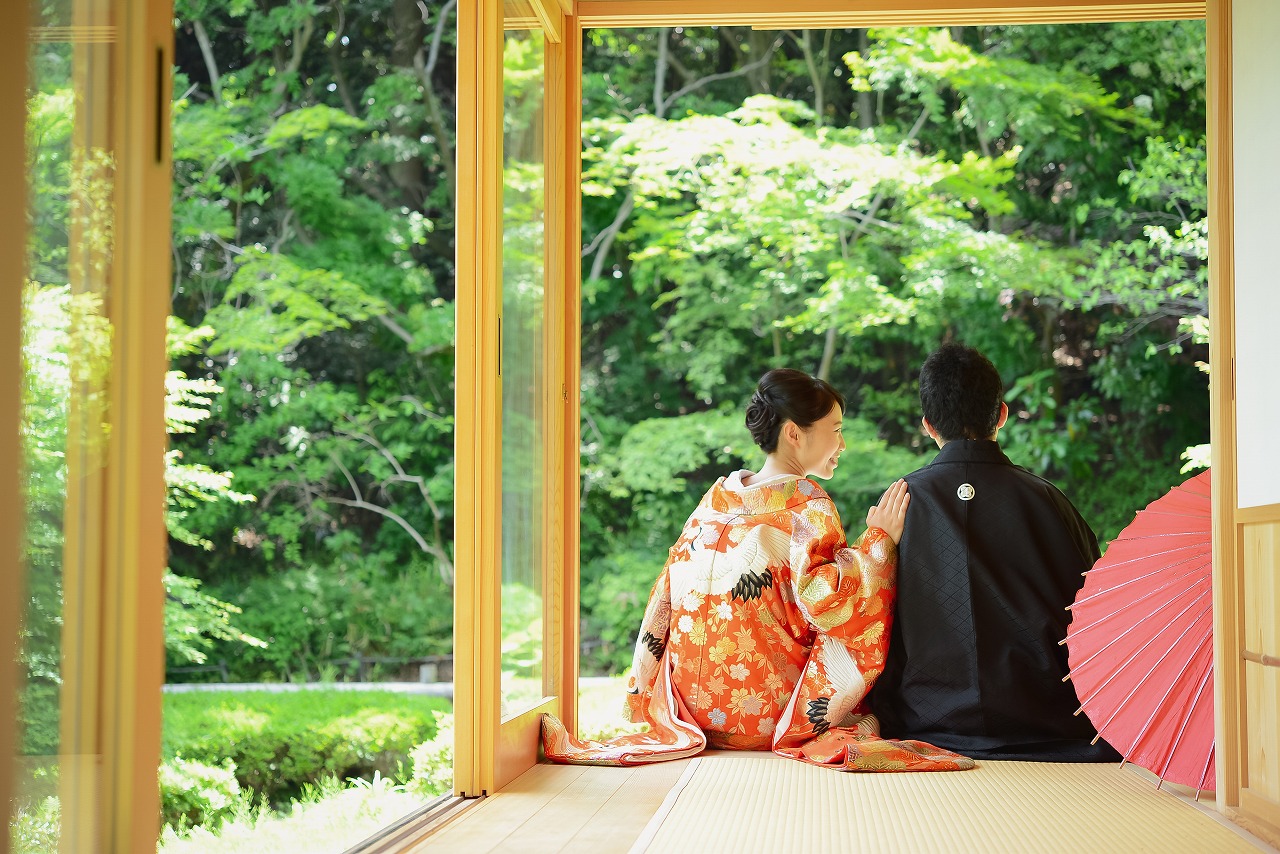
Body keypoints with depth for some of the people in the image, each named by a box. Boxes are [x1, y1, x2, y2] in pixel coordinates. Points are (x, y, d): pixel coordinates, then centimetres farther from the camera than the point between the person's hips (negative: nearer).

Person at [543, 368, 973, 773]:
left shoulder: (716, 497, 8)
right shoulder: (806, 504, -10)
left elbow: (666, 596, 10)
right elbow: (825, 599, -22)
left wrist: (645, 690, 16)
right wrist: (878, 537, -13)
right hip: (769, 712, -6)